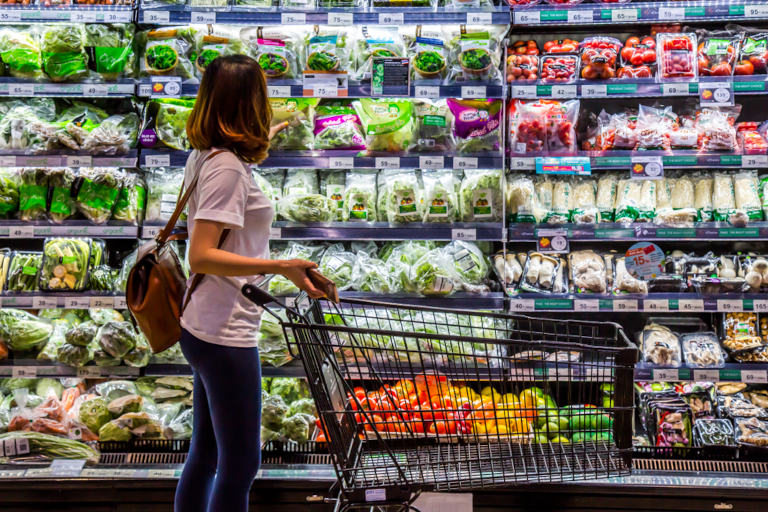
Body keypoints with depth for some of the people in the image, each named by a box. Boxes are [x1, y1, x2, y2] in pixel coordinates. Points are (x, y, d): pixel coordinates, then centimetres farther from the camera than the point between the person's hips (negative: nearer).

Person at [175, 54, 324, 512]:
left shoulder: (205, 156, 8)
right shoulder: (229, 168, -19)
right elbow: (202, 256, -25)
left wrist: (264, 140, 40)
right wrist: (280, 266, -31)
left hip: (206, 330, 10)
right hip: (226, 336, -10)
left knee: (206, 454, 19)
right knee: (240, 467, -1)